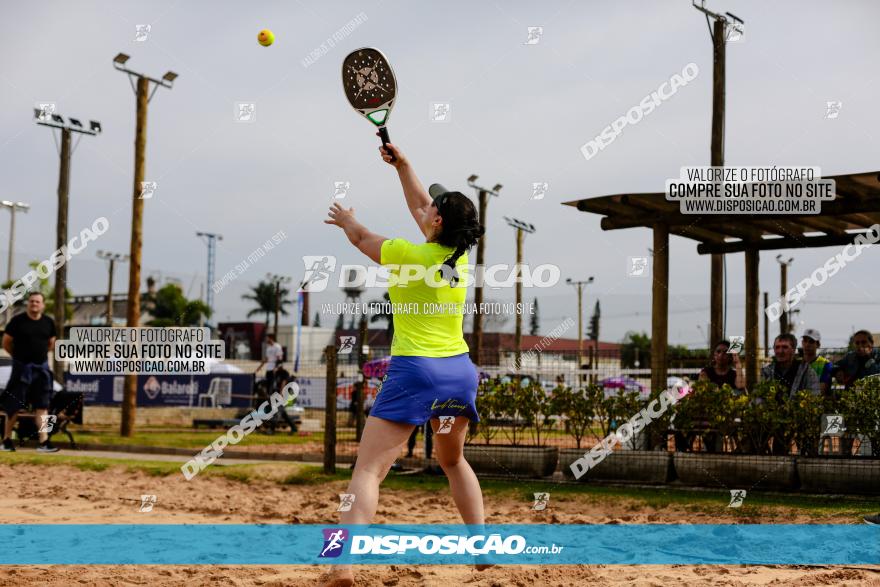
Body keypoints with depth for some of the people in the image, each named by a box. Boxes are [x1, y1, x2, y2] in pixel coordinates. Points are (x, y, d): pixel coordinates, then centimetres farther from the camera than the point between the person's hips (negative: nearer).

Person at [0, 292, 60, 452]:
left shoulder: (48, 322, 3)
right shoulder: (17, 320, -8)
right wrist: (19, 355, 9)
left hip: (41, 367, 4)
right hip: (21, 367, -4)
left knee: (42, 406, 1)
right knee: (13, 405, 2)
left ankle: (44, 442, 0)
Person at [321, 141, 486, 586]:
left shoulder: (410, 255, -8)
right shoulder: (458, 255, 6)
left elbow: (361, 238, 13)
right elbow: (419, 205, 23)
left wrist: (346, 219, 34)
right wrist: (402, 163, 28)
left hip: (415, 371, -6)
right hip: (460, 370, 6)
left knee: (368, 470, -9)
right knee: (452, 460, 28)